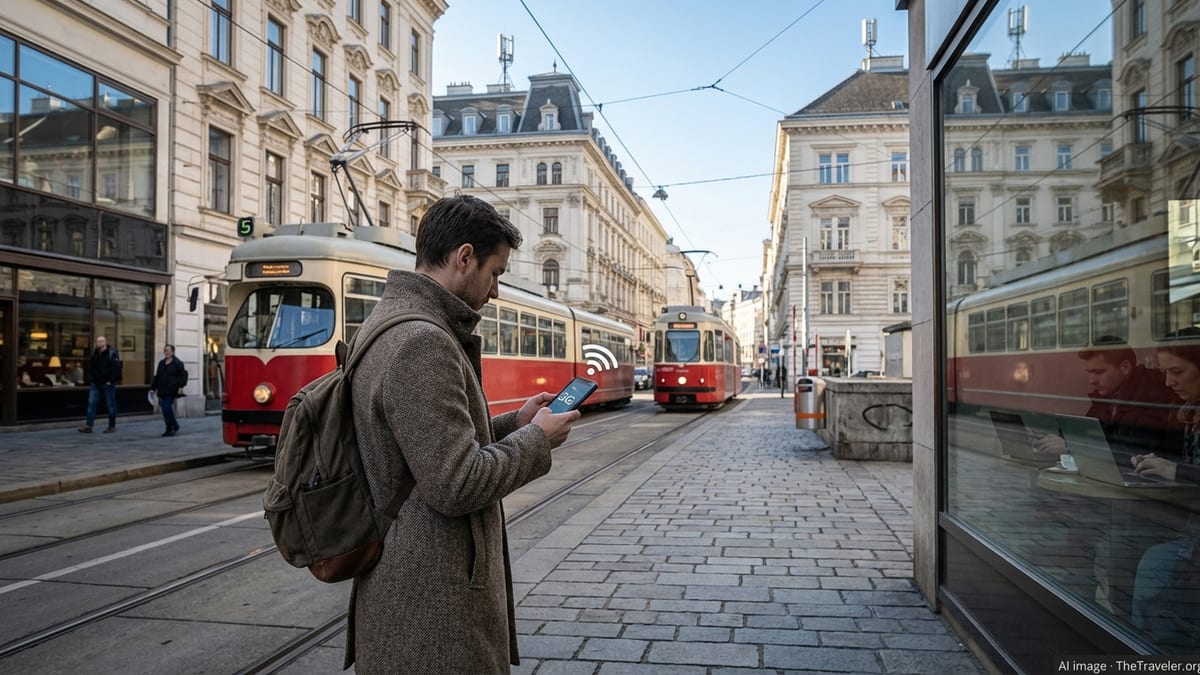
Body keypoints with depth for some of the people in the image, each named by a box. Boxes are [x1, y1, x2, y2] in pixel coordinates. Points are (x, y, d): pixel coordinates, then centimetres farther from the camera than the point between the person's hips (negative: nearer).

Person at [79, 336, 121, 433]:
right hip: (96, 384, 6)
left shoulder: (112, 353, -8)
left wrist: (110, 381, -17)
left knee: (110, 405, 2)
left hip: (108, 384, -6)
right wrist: (91, 379, 8)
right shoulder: (95, 354, 13)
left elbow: (116, 368, -14)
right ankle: (89, 426, 1)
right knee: (91, 403, 0)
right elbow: (90, 367, 20)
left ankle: (112, 426, 10)